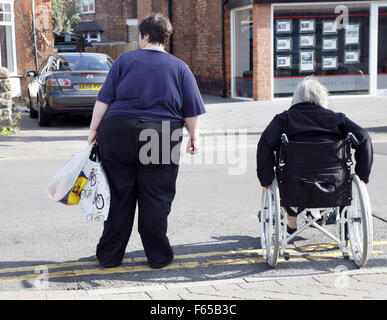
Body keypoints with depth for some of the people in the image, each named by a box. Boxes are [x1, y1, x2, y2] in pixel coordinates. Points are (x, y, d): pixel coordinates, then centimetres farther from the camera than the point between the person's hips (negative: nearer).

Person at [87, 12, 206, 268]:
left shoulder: (125, 60, 5)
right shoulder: (180, 67, 7)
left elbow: (104, 99, 1)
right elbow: (192, 110, 6)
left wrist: (94, 129, 7)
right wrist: (194, 137, 16)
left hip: (117, 134, 0)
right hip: (161, 139, 0)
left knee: (118, 197, 8)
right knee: (155, 199, 7)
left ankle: (109, 256, 16)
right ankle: (158, 256, 14)